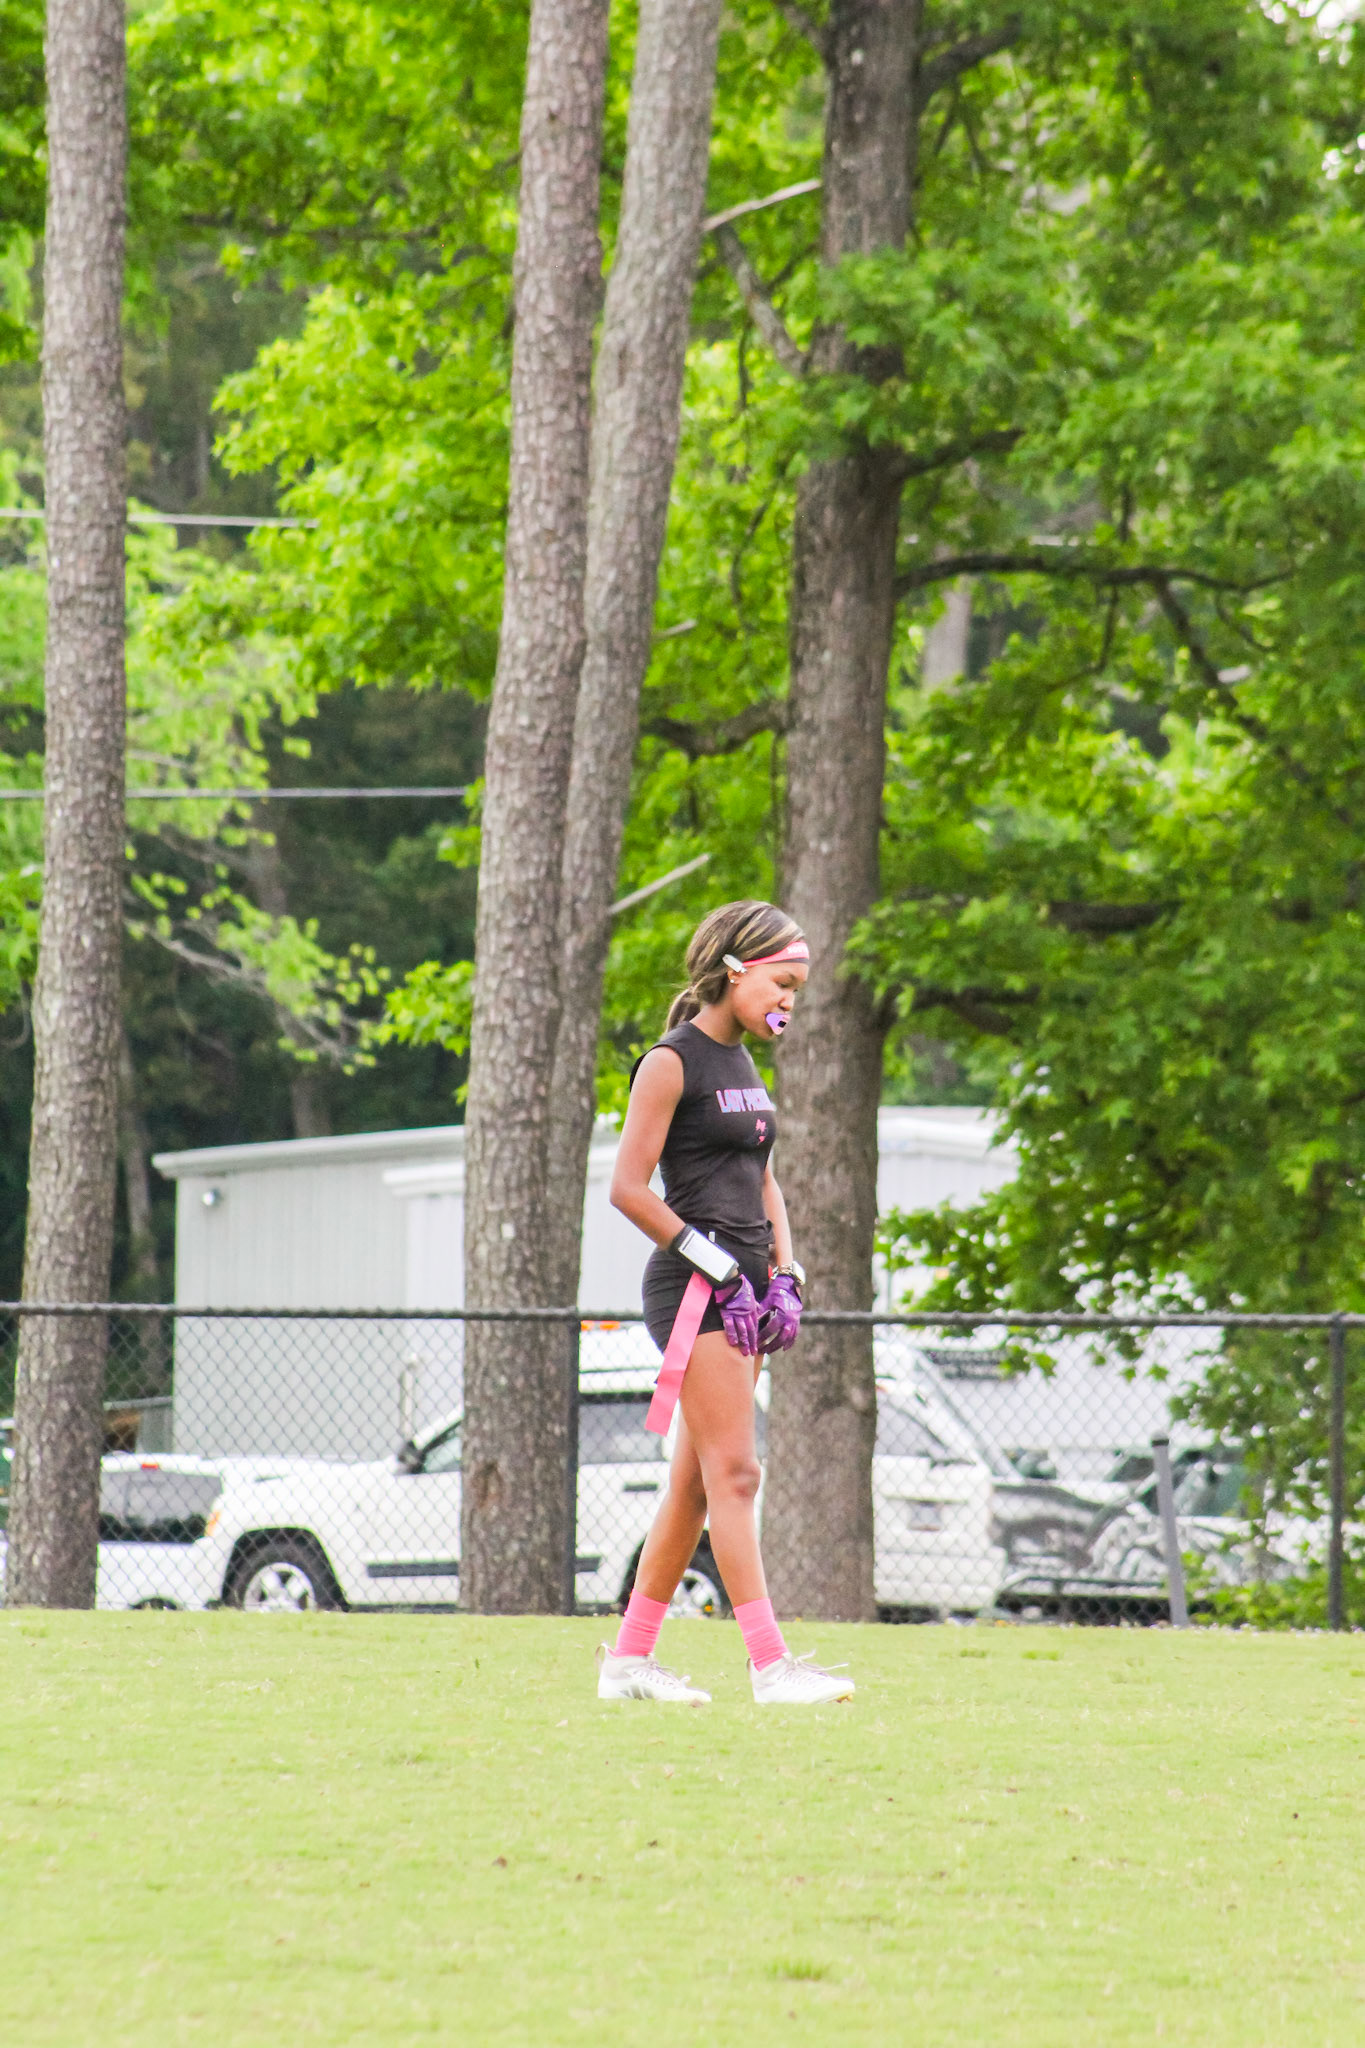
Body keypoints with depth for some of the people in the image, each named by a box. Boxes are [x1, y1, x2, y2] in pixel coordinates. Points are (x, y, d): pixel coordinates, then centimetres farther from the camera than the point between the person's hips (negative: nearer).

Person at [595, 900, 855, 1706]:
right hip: (693, 1286, -9)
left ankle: (631, 1657, 15)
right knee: (734, 1474, -12)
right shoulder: (672, 1063, -9)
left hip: (743, 1288, 9)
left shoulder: (742, 1063, 17)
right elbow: (629, 1187, -13)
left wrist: (783, 1274, 9)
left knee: (697, 1485, 9)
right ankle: (770, 1663, -17)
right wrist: (714, 1260, -16)